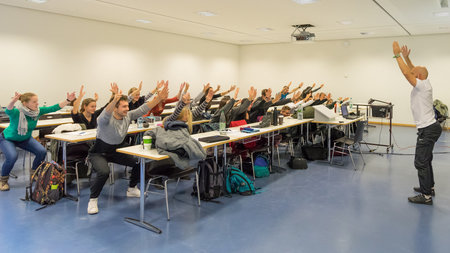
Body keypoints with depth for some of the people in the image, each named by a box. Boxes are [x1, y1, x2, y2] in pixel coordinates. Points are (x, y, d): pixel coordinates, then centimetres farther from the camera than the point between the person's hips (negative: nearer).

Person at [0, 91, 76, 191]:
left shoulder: (37, 111, -18)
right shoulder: (17, 112, -33)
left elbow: (53, 108, -21)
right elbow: (8, 111, -54)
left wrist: (68, 100, -32)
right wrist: (13, 101, -76)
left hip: (25, 138, 5)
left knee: (42, 152, -14)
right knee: (12, 157, -30)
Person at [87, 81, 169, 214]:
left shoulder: (128, 116, -10)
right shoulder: (105, 119, -26)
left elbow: (143, 108, -18)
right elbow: (106, 113, -50)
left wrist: (159, 98, -30)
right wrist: (115, 100, -70)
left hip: (118, 150, 6)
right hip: (99, 153, -6)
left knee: (140, 162, -6)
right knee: (104, 172, -33)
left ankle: (132, 189, 17)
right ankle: (93, 199, -8)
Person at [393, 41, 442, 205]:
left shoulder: (422, 85, -16)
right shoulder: (423, 84, 11)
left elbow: (406, 72, -23)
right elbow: (411, 71, 25)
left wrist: (397, 55, -16)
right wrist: (406, 56, 22)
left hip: (427, 130, -11)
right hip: (430, 128, 11)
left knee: (421, 162, -9)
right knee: (425, 159, 21)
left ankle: (426, 196, -5)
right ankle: (429, 187, 33)